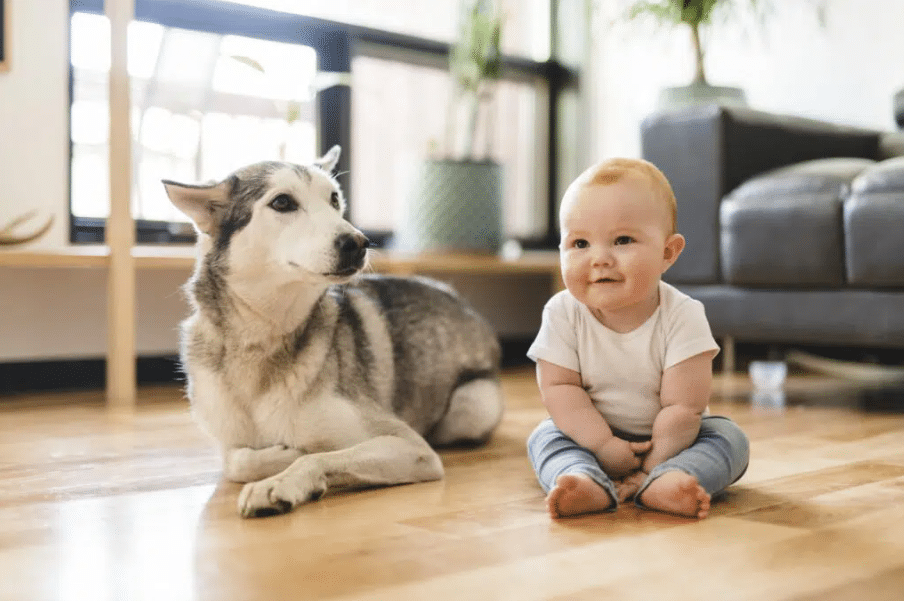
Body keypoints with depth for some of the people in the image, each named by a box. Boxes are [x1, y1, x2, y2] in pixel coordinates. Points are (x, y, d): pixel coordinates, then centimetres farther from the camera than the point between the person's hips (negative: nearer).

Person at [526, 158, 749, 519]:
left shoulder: (682, 316, -23)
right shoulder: (562, 313, -17)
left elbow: (683, 406, -23)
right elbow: (558, 386, -16)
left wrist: (650, 466, -24)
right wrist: (604, 446, -24)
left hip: (667, 436, -1)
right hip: (593, 433, 1)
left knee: (729, 438, -21)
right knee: (546, 437, -19)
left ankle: (660, 485, -44)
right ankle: (589, 484, -44)